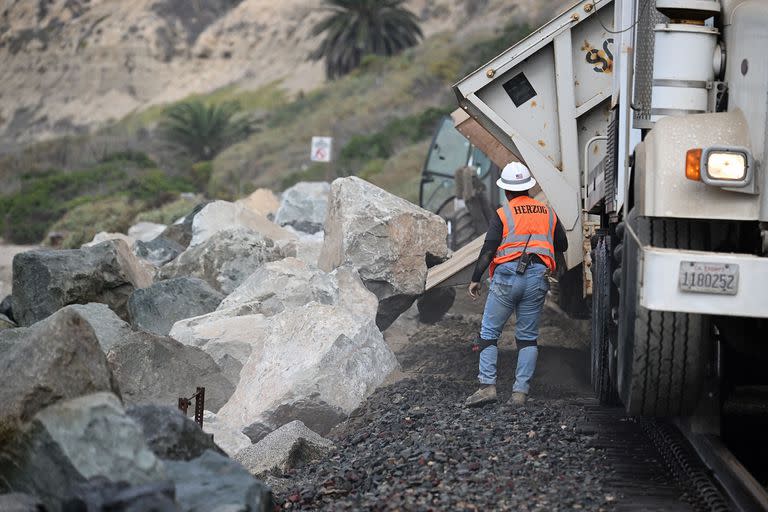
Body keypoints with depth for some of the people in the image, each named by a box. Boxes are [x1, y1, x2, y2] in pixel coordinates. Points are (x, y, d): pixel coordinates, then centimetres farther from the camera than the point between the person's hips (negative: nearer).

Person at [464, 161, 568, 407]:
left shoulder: (503, 214, -1)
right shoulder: (548, 213, 12)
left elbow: (488, 249, -7)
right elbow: (562, 246, 23)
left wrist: (476, 279, 0)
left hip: (506, 278, -4)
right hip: (537, 279, 4)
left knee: (489, 332, 4)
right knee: (527, 337, 9)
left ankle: (487, 385, -6)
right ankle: (520, 391, 1)